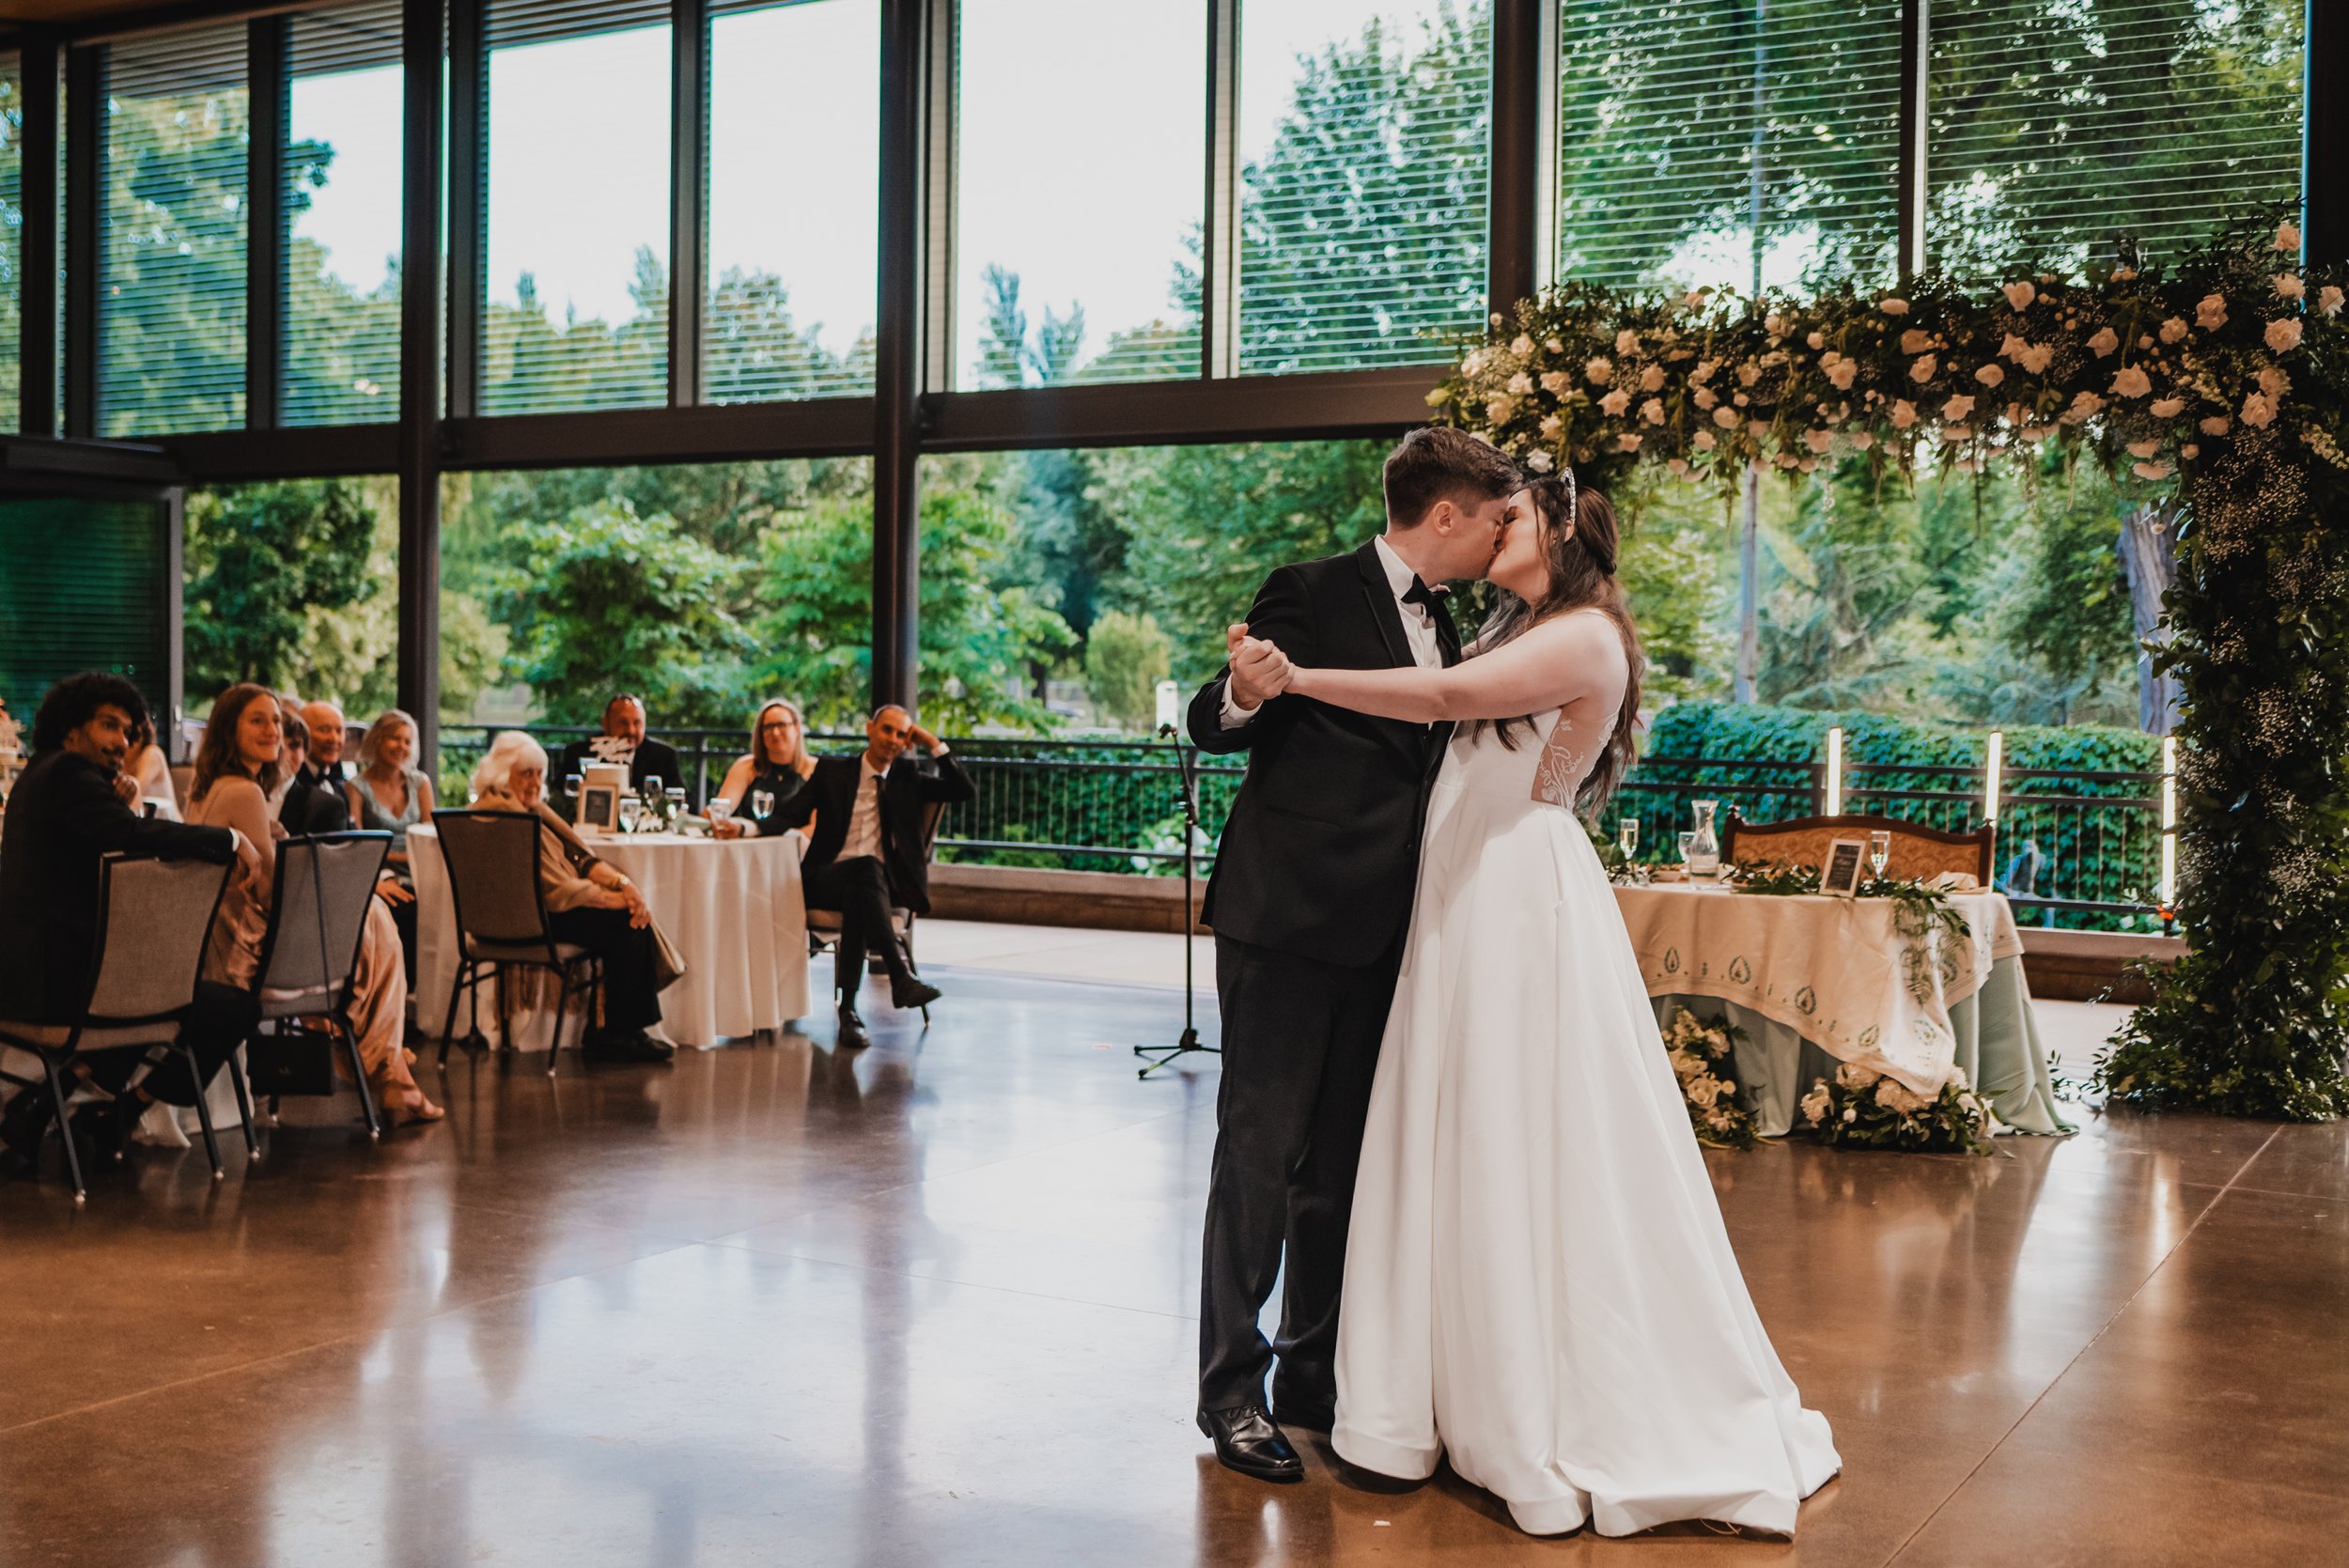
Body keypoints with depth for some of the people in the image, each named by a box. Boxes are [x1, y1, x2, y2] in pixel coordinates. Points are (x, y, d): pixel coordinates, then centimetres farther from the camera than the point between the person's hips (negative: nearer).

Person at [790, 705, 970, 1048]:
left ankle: (848, 1008, -39)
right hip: (826, 879, -1)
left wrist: (935, 745, 5)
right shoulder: (832, 770, 14)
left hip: (884, 882, 1)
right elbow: (789, 817, 6)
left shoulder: (908, 778, 18)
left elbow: (966, 792, 7)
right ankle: (901, 975, -47)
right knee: (867, 867, -38)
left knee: (858, 896, -38)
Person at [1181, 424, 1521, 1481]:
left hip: (1378, 930, 8)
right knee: (1259, 1149, -2)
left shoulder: (1444, 628, 15)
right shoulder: (1311, 596, -8)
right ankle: (1231, 1391, 7)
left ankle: (1315, 1379, 22)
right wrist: (1245, 696, -30)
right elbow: (1212, 728, -10)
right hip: (1287, 917, -7)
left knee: (1342, 1158, 12)